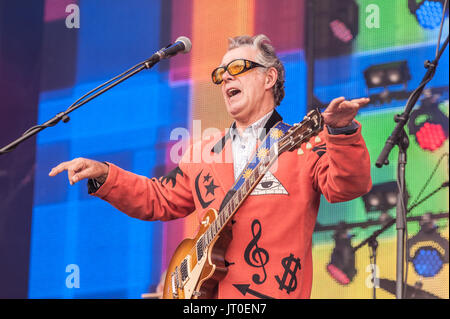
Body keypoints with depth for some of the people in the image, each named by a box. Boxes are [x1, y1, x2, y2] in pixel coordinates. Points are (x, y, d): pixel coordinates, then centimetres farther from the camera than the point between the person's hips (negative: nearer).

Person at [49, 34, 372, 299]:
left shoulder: (304, 144, 5)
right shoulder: (203, 155, 20)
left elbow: (345, 186, -9)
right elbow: (157, 199, 24)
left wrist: (341, 132, -25)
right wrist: (104, 175, 13)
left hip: (273, 291, -4)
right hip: (205, 290, 4)